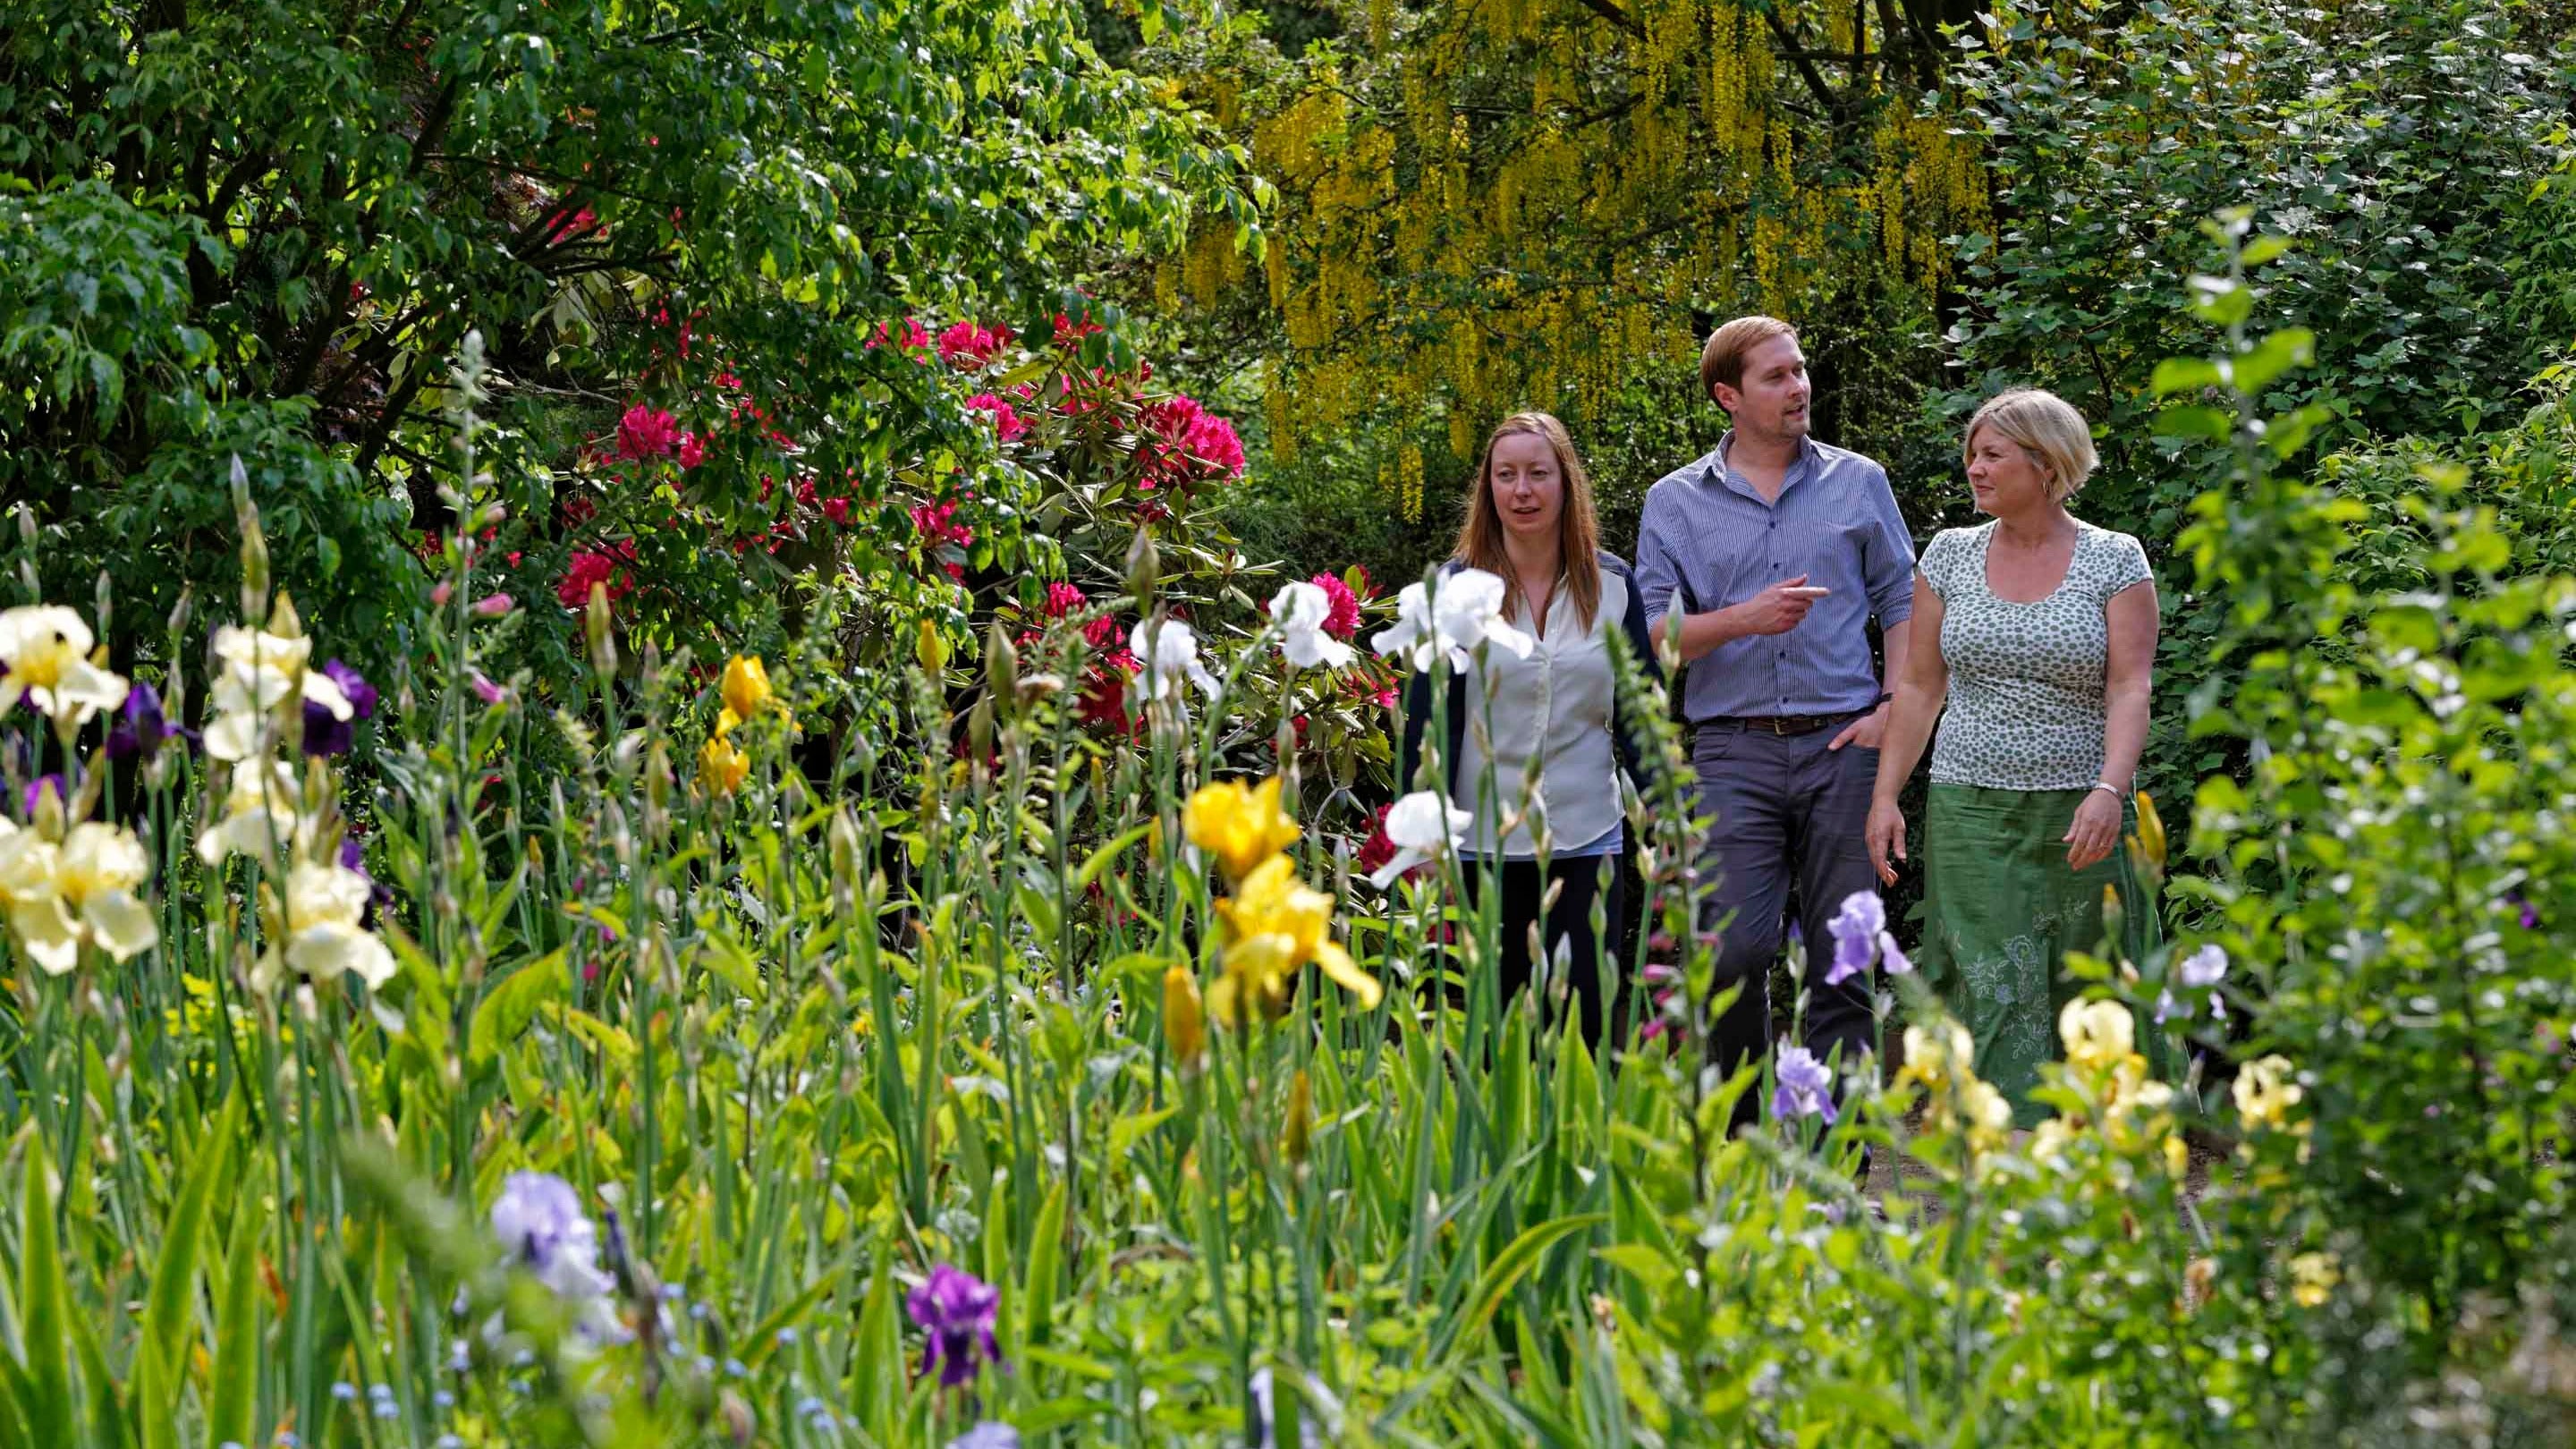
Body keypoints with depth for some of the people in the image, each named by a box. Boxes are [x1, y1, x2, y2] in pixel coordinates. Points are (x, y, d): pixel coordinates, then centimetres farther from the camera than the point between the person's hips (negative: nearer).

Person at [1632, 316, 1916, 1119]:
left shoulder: (1858, 482, 11)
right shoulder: (1675, 503, 9)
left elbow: (1902, 602, 12)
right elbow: (1651, 634, 3)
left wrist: (1894, 710, -2)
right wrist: (1742, 619, -12)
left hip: (1842, 745, 1)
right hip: (1736, 750, -1)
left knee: (1843, 956, 0)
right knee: (1735, 948, -12)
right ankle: (1740, 1128, 4)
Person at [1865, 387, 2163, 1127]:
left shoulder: (2115, 561, 0)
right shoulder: (1950, 555, 8)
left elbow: (2130, 689, -8)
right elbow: (1920, 685, 10)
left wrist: (2110, 791, -22)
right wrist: (1885, 796, 4)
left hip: (2080, 815, -1)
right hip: (1970, 814, 2)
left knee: (2082, 1000, 2)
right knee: (1995, 997, -7)